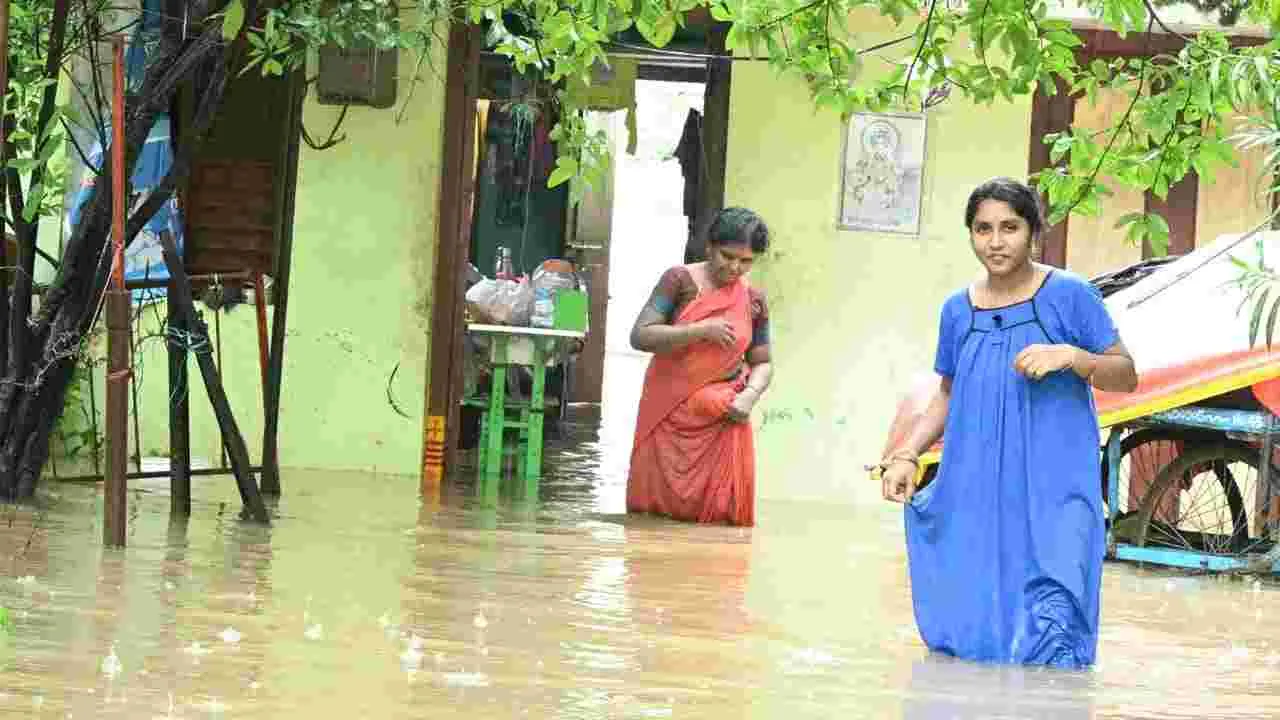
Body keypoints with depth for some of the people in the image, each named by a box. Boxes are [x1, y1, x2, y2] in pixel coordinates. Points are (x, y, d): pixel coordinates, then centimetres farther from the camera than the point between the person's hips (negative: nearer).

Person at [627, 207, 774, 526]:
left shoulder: (754, 301, 4)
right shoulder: (680, 280, -6)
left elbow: (762, 363, 11)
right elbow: (640, 336, -13)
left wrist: (749, 396, -11)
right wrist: (701, 331, -22)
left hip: (722, 414, 2)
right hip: (669, 409, -2)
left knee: (720, 504, -5)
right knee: (658, 503, 1)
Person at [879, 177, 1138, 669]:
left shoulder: (1068, 296, -3)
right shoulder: (958, 310, 10)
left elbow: (1126, 376, 0)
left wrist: (1071, 356, -19)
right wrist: (906, 455, 8)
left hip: (1053, 495, -5)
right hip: (976, 495, 5)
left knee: (1048, 630, -17)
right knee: (967, 635, 4)